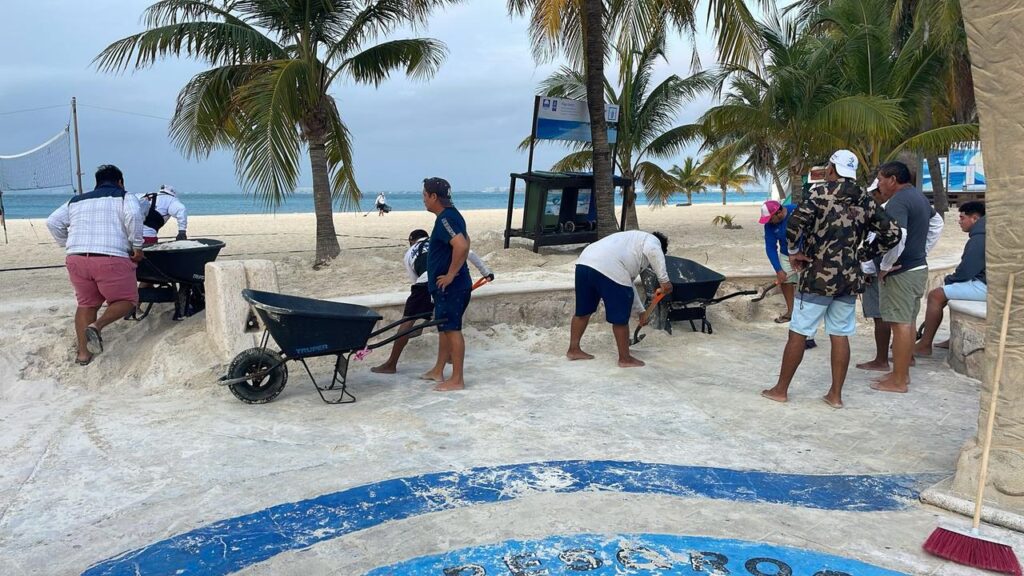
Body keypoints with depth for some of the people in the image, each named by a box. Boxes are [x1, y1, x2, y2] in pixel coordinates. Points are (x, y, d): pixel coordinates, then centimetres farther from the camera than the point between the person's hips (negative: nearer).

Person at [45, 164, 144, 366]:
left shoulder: (76, 201, 25)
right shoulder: (124, 197, 11)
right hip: (111, 259, -5)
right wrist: (137, 246, -4)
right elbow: (133, 215, -10)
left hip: (76, 259, 5)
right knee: (127, 300, 10)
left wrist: (68, 245, 24)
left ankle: (83, 353, 14)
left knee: (86, 304, 18)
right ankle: (97, 326, -15)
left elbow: (53, 222, 17)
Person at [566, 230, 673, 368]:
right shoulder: (653, 240, 18)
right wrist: (664, 280, -5)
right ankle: (625, 359, 16)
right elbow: (652, 251, -10)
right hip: (608, 268, -9)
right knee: (620, 317, 5)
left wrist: (641, 311, 47)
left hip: (584, 262, 9)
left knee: (583, 310, 23)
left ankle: (574, 350, 33)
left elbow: (628, 284, 43)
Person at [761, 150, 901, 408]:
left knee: (798, 334, 4)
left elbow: (796, 221, -24)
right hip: (849, 279, 5)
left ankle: (781, 390, 12)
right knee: (840, 336, 11)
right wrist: (863, 253, 14)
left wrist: (793, 251, -10)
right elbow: (892, 233, 9)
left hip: (818, 277, -5)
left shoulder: (821, 193, -8)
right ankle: (835, 394, 15)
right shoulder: (866, 202, 8)